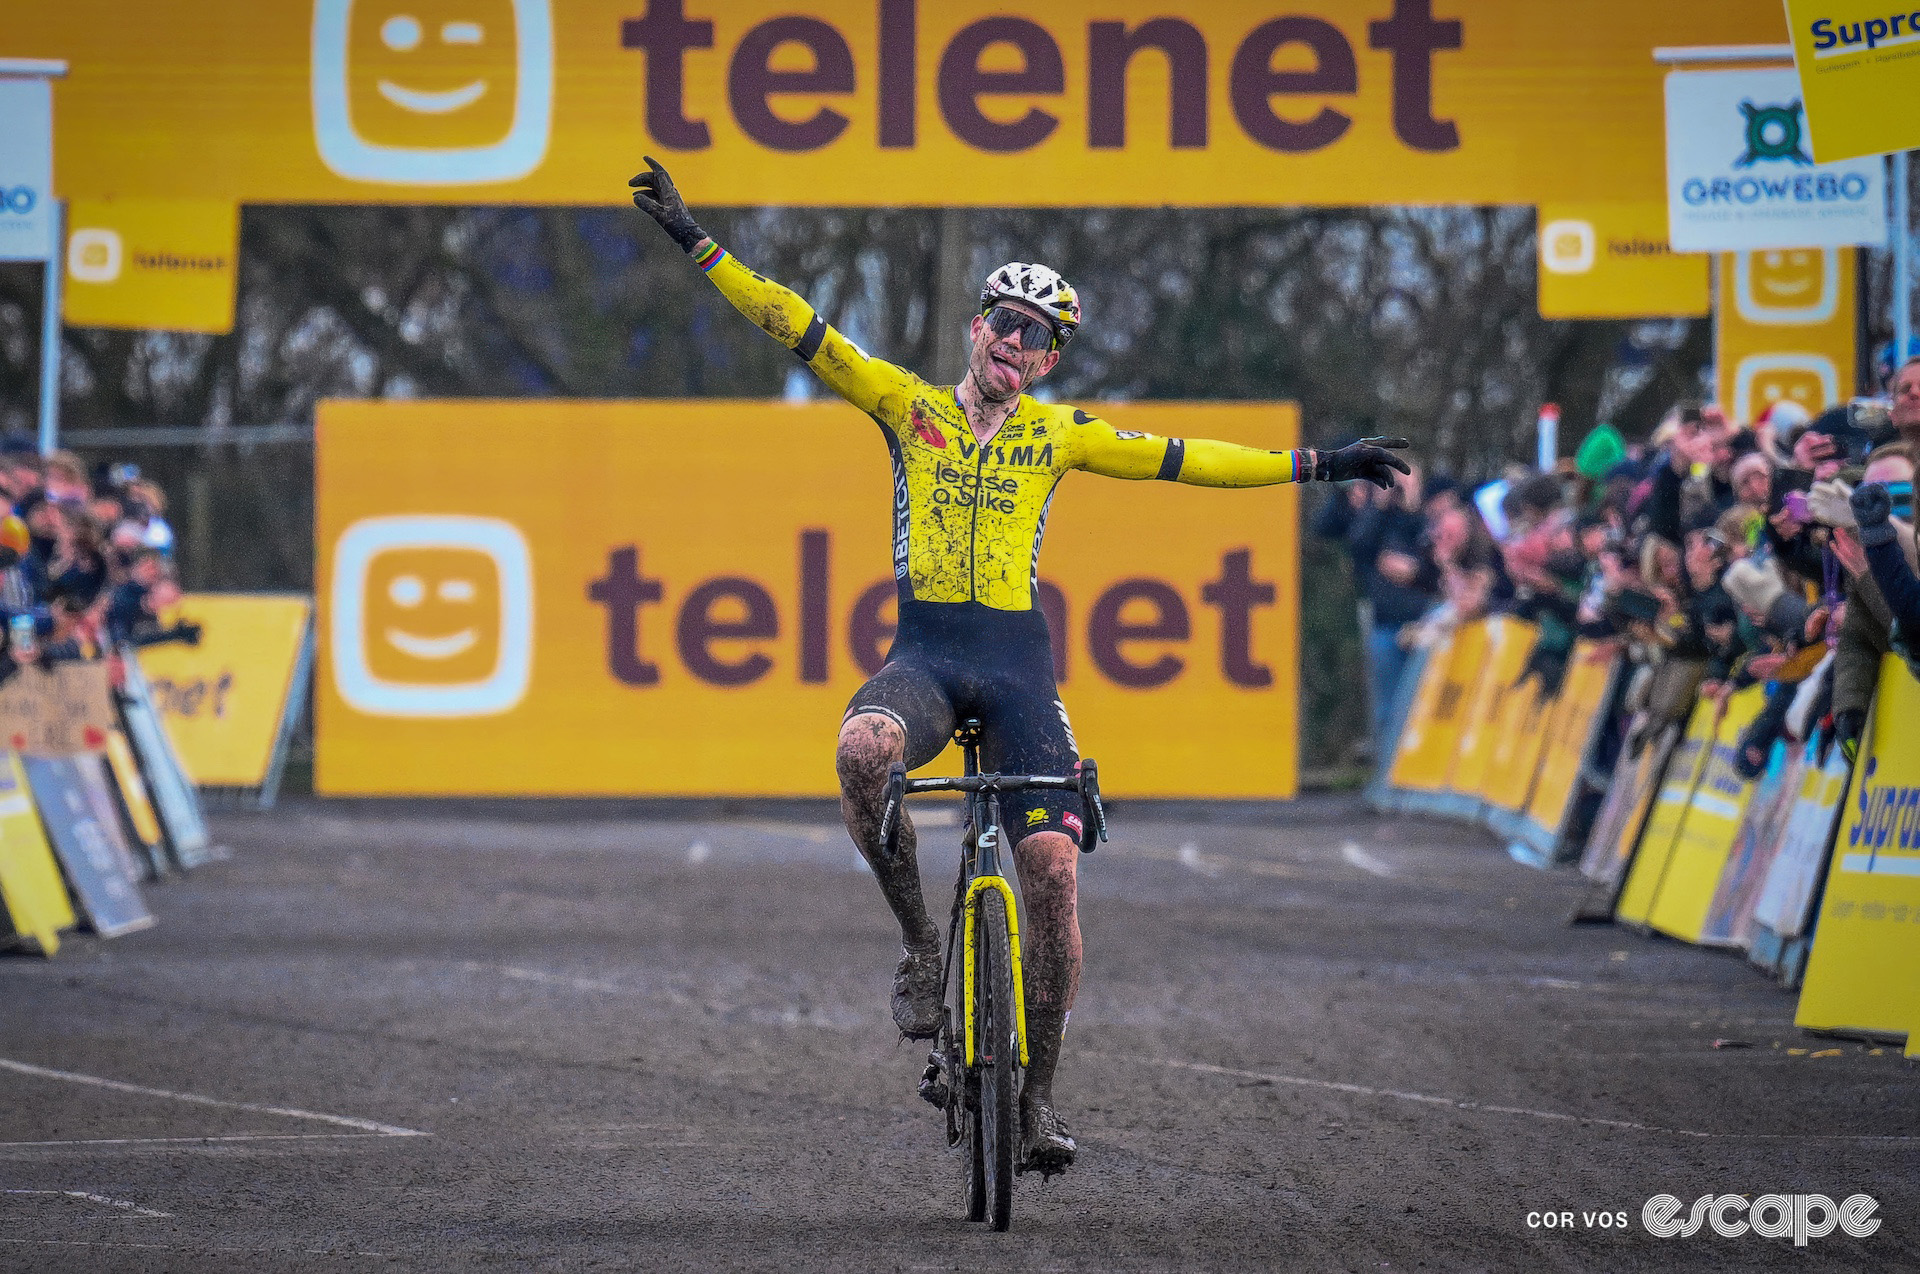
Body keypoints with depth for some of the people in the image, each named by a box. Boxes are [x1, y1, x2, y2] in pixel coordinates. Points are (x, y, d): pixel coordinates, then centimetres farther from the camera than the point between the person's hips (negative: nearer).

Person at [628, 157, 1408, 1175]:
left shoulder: (1058, 434, 13)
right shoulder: (906, 403, 9)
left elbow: (1180, 461, 15)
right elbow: (796, 328, 4)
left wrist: (1317, 467, 13)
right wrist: (694, 242, -4)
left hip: (1017, 663, 1)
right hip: (924, 652, -1)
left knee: (1053, 868, -12)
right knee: (861, 752, -36)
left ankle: (1037, 1095, 3)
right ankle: (920, 943, -15)